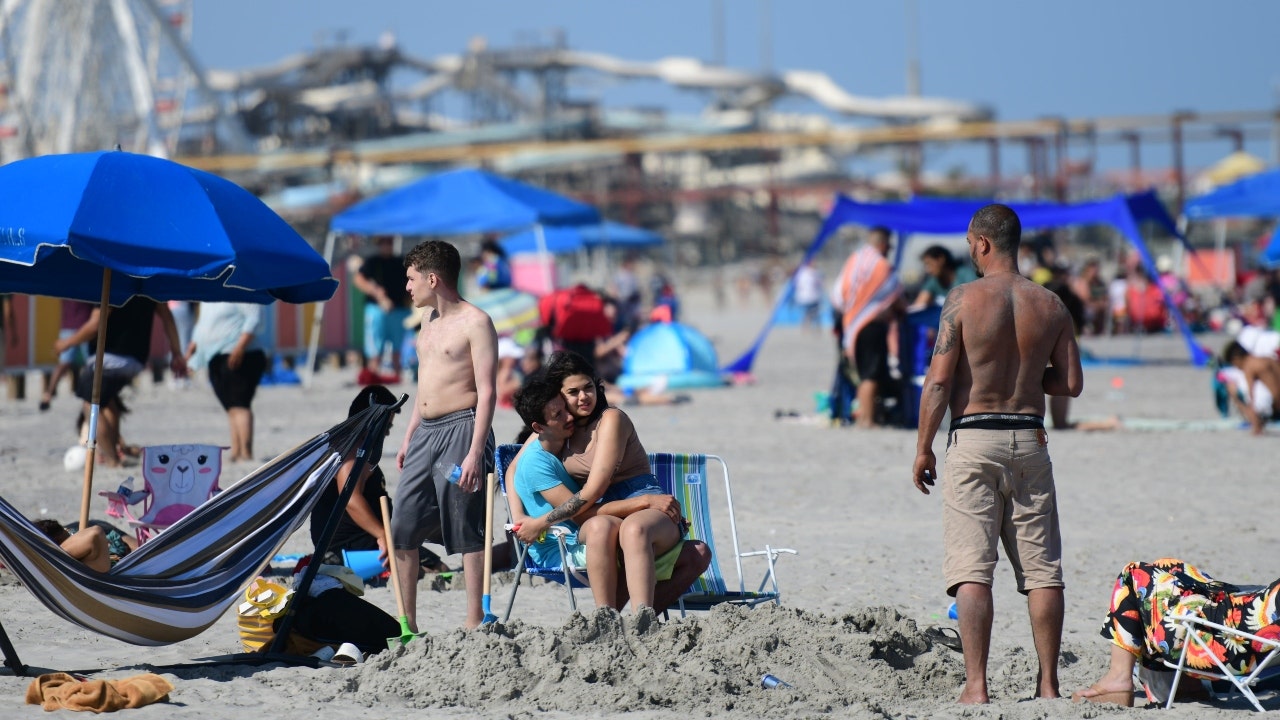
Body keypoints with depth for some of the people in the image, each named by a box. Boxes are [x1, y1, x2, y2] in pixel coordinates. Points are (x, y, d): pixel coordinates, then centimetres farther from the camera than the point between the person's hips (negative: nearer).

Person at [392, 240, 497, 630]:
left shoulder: (475, 322, -10)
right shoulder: (429, 319, 16)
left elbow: (487, 392, -14)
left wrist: (475, 452, -21)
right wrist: (409, 437, 21)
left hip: (461, 429, -9)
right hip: (426, 433, 9)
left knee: (468, 532, -4)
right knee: (402, 529, 6)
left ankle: (474, 623, 0)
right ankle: (407, 622, 13)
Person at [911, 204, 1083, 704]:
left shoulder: (964, 300, -7)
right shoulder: (1049, 305, 4)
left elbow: (938, 380, -10)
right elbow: (1071, 383, 7)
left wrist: (923, 448, -2)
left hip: (973, 439, -3)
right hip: (1030, 441, 3)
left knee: (972, 571, -4)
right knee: (1042, 569, 8)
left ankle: (976, 685, -10)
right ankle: (1048, 683, 10)